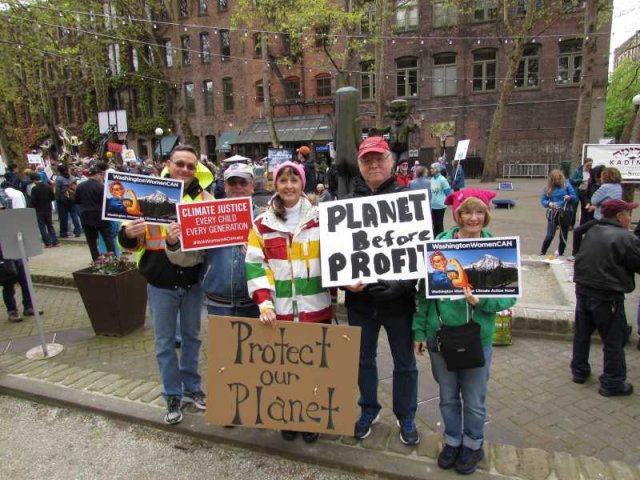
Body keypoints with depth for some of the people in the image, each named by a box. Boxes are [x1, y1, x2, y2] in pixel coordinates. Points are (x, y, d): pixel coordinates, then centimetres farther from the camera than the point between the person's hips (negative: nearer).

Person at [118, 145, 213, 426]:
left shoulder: (204, 197, -2)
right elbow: (132, 243, -1)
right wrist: (129, 234, -26)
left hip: (193, 281, 1)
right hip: (160, 283, -1)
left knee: (191, 336, 17)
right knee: (165, 342, 11)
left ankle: (191, 387, 36)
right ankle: (173, 395, 28)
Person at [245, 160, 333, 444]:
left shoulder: (320, 219, 4)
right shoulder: (262, 224, 2)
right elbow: (255, 266, -4)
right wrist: (264, 304, -15)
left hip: (316, 310, 1)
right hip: (280, 312, 0)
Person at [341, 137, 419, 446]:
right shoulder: (347, 204, 1)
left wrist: (405, 282, -19)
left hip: (399, 298, -2)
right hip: (360, 298, 2)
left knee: (404, 362, 15)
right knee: (364, 359, 19)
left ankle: (406, 417, 38)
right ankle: (369, 410, 42)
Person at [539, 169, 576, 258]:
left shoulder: (566, 185, -3)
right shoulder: (547, 188, -2)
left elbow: (574, 197, 0)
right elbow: (542, 200, 1)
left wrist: (569, 197, -22)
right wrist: (549, 203, -20)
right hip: (553, 213, -1)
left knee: (564, 236, 10)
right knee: (550, 236, -8)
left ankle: (560, 254, 27)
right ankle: (542, 253, 10)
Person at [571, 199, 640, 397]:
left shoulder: (592, 232, 6)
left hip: (583, 291, 7)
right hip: (608, 297, -7)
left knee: (582, 333, 18)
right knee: (614, 340, 7)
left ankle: (579, 371, 31)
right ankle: (612, 383, 16)